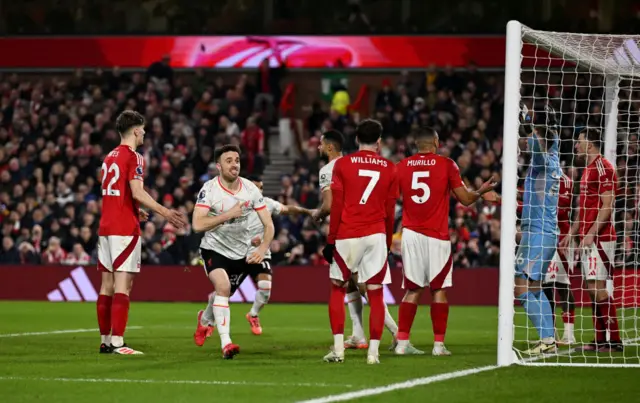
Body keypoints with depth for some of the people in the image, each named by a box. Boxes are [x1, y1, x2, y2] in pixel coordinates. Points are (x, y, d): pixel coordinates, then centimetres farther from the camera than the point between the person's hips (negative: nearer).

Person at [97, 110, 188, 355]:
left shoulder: (109, 157, 15)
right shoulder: (133, 157, -9)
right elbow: (137, 192, -19)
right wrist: (164, 212, -21)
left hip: (106, 226, 8)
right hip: (125, 228, -8)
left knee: (107, 284, 9)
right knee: (123, 284, -9)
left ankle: (105, 340, 12)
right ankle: (117, 342, -14)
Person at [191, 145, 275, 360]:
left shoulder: (250, 189, -9)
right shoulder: (209, 189, -19)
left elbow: (268, 224, -6)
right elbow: (197, 225, -29)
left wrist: (262, 249, -23)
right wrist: (228, 215, -34)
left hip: (240, 252, 4)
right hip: (214, 248, -4)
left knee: (223, 294, 18)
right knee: (223, 287, -28)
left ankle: (204, 319, 54)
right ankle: (226, 343, -29)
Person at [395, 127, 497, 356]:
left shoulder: (402, 166, 5)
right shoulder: (446, 165, -2)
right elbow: (465, 199, 0)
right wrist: (481, 191, 18)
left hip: (411, 234, 3)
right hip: (437, 237, -3)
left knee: (412, 290, 7)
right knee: (439, 290, 3)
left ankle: (402, 342, 2)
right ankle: (439, 344, 1)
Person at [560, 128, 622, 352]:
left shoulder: (603, 168, -12)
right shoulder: (588, 169, 18)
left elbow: (607, 207, -18)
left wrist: (591, 234, -22)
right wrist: (571, 234, 22)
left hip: (599, 239, -10)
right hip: (587, 239, 10)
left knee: (597, 287, -12)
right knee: (593, 289, 8)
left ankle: (614, 340, -11)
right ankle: (600, 340, 10)